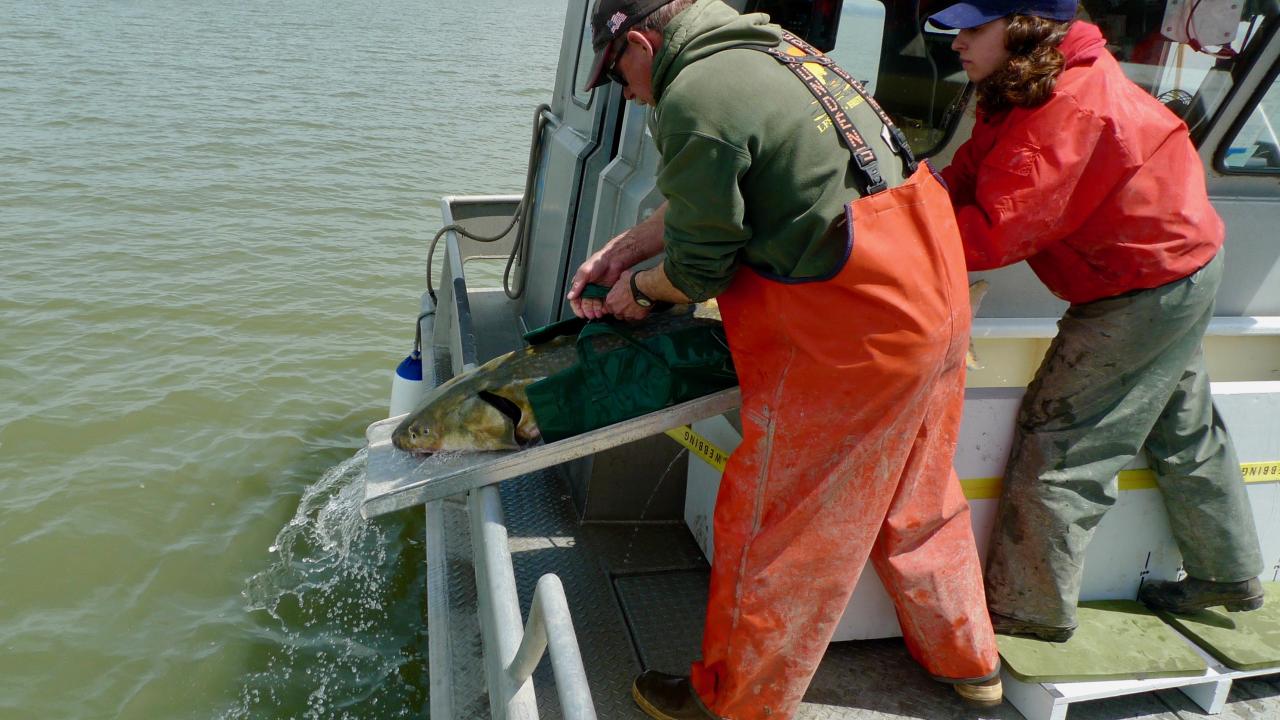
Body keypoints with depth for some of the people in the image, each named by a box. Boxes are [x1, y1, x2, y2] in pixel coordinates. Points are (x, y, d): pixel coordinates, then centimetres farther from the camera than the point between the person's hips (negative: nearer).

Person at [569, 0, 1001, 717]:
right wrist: (620, 250, 22)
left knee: (775, 529, 7)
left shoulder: (693, 99, -17)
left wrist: (639, 289, 9)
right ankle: (967, 658, 46)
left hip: (850, 329, -10)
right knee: (918, 493, 25)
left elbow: (700, 268, -11)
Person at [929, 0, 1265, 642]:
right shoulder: (1026, 92, 2)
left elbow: (996, 232, -34)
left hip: (1148, 288, -11)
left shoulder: (1069, 110, -30)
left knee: (1058, 441, -5)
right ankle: (1230, 576, 42)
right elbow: (967, 177, -3)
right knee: (1184, 431, 23)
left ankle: (1029, 609, 9)